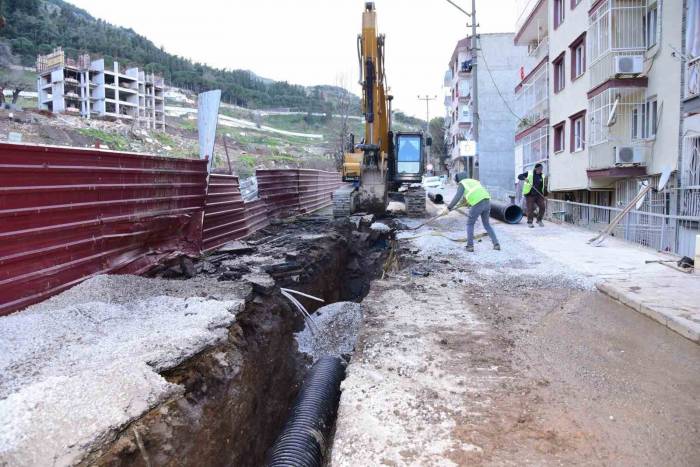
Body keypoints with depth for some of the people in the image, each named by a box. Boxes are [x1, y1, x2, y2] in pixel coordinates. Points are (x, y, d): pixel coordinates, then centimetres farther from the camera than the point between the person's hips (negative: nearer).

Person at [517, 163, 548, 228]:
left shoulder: (542, 176, 11)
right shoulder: (529, 173, 2)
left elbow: (544, 187, 15)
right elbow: (519, 176, -2)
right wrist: (525, 178, -23)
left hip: (539, 195, 3)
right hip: (530, 195, -3)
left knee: (542, 207, -7)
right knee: (530, 209, -5)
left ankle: (539, 220, 12)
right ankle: (530, 222, 8)